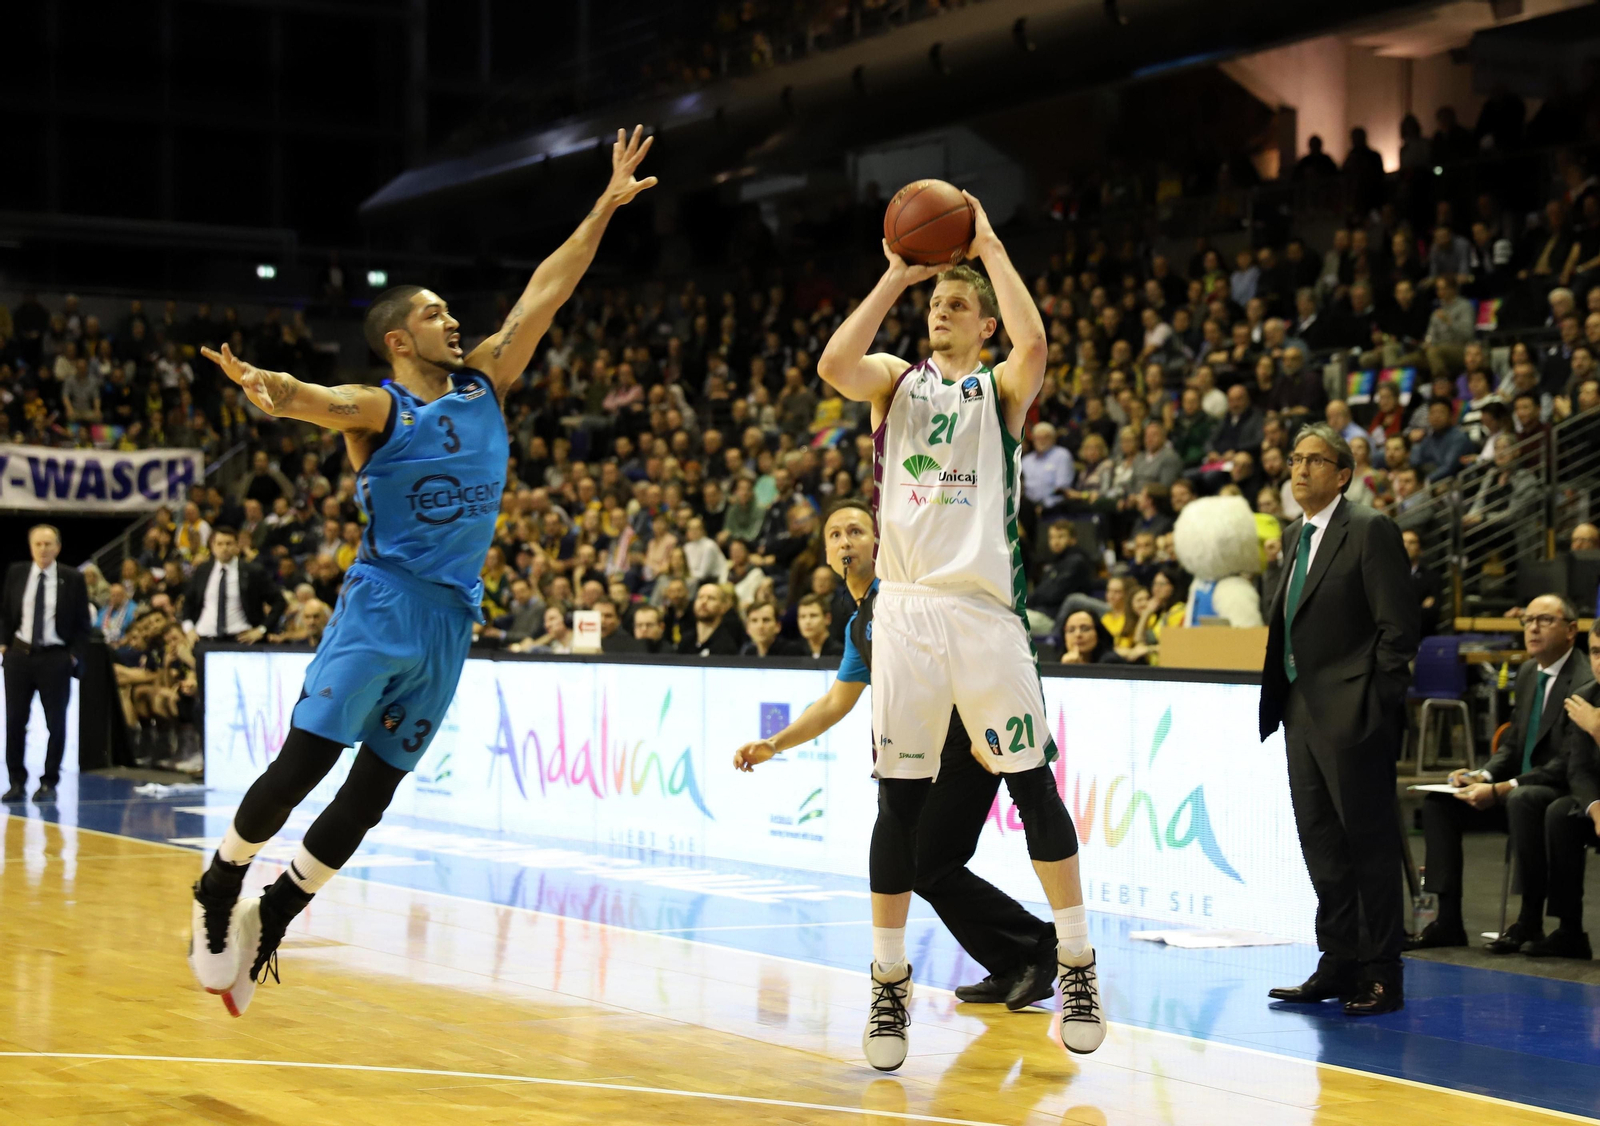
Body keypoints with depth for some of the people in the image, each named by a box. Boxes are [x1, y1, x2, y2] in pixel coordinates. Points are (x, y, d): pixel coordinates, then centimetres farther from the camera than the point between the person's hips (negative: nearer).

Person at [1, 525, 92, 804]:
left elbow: (82, 622, 1)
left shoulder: (73, 579, -3)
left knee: (56, 723, 1)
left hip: (56, 658, -2)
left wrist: (74, 655, -6)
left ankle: (49, 783, 10)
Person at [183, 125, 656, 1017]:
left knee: (373, 792, 5)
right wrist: (264, 384, -48)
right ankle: (217, 895, 9)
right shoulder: (378, 407, -3)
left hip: (451, 618, 6)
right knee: (303, 764, -12)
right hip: (382, 606, -6)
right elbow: (315, 401, -25)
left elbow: (546, 292, 12)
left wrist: (608, 207, 9)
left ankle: (266, 926, 17)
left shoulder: (486, 385, 13)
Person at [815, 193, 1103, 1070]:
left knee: (1034, 788, -1)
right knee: (899, 801, 2)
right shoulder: (897, 380, 13)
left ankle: (1078, 968, 9)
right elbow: (834, 364, -10)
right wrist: (895, 276, -4)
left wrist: (990, 248, -7)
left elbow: (1033, 346, -16)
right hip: (906, 609, 1)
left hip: (985, 609, -1)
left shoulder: (1001, 388, 9)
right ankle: (889, 985, 10)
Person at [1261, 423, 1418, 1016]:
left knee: (1369, 845, -2)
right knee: (1321, 846, 12)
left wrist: (1378, 705, -15)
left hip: (1353, 716, -8)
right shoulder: (1295, 536, 16)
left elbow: (1398, 626, -12)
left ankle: (1381, 976, 4)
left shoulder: (1370, 531, -9)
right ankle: (1338, 963, 20)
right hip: (1303, 714, 8)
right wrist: (1284, 700, 12)